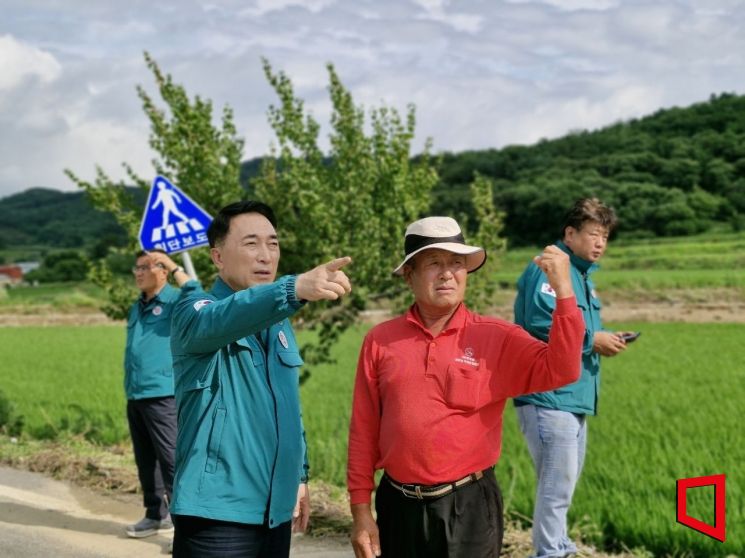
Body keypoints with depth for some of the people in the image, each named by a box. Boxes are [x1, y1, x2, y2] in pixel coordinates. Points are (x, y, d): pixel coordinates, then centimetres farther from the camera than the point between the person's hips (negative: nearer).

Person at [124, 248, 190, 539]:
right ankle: (156, 514, 24)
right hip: (135, 396, 8)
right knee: (145, 460, 14)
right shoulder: (136, 309, 19)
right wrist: (129, 390, 19)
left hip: (162, 395, -8)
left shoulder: (174, 301, -4)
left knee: (172, 458, -11)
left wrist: (174, 267, -23)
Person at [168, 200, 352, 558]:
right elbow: (221, 319, -34)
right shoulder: (195, 308, -9)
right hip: (218, 512, -7)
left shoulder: (278, 324, 14)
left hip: (275, 511, 7)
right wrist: (295, 288, -49)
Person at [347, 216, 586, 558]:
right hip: (398, 506, 2)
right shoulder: (380, 341, 0)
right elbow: (364, 430, 3)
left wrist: (563, 289, -22)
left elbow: (560, 370, -15)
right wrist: (360, 510, 3)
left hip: (468, 508, -1)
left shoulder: (497, 338, -3)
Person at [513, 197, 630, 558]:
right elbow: (541, 326, -25)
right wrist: (592, 339, -17)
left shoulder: (582, 275, 18)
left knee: (564, 481, 19)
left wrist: (603, 339, 5)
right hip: (549, 397, -10)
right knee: (558, 483, -8)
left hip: (574, 398, 10)